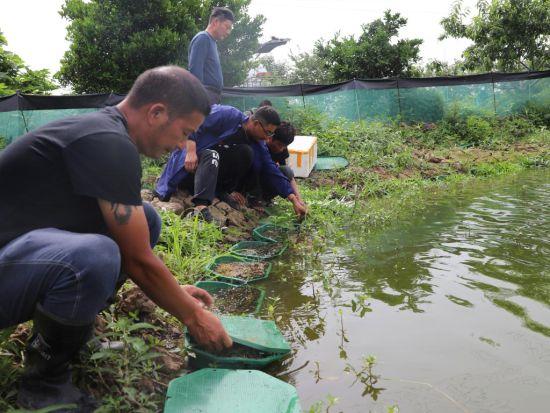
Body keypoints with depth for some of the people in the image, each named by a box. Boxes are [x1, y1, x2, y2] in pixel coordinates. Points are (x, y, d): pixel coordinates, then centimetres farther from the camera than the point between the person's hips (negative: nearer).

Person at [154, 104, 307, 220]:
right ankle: (200, 207, -48)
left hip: (214, 168, 5)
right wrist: (191, 151, -31)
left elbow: (271, 170, -3)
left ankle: (222, 191, -10)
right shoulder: (229, 115, -19)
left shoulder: (257, 144, 0)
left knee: (247, 152, -16)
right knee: (212, 155, -38)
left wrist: (294, 199, -9)